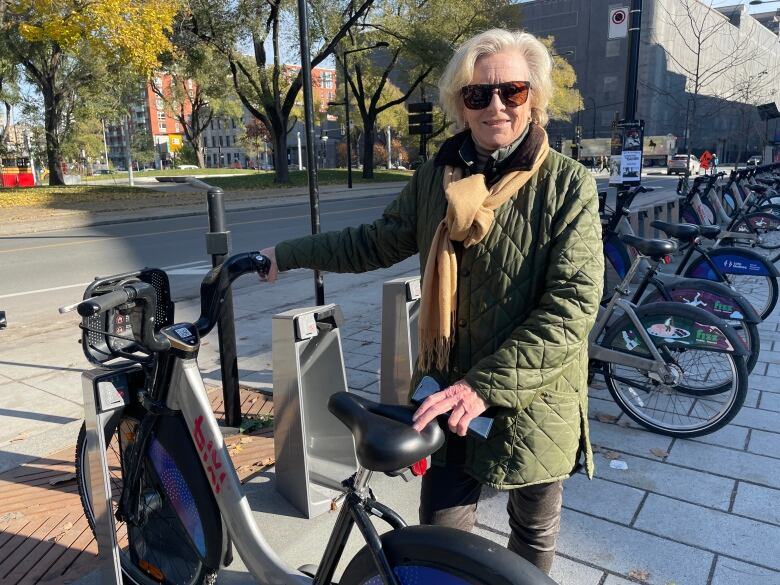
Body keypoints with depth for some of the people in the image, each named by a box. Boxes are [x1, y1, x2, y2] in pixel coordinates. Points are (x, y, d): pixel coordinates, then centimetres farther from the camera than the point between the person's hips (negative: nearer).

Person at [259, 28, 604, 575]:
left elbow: (573, 302, -20)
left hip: (534, 397, -2)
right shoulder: (436, 177, 0)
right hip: (447, 390, 3)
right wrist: (288, 254, 11)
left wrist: (486, 384, -26)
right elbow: (377, 241, 12)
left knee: (535, 530, 20)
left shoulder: (568, 184, -12)